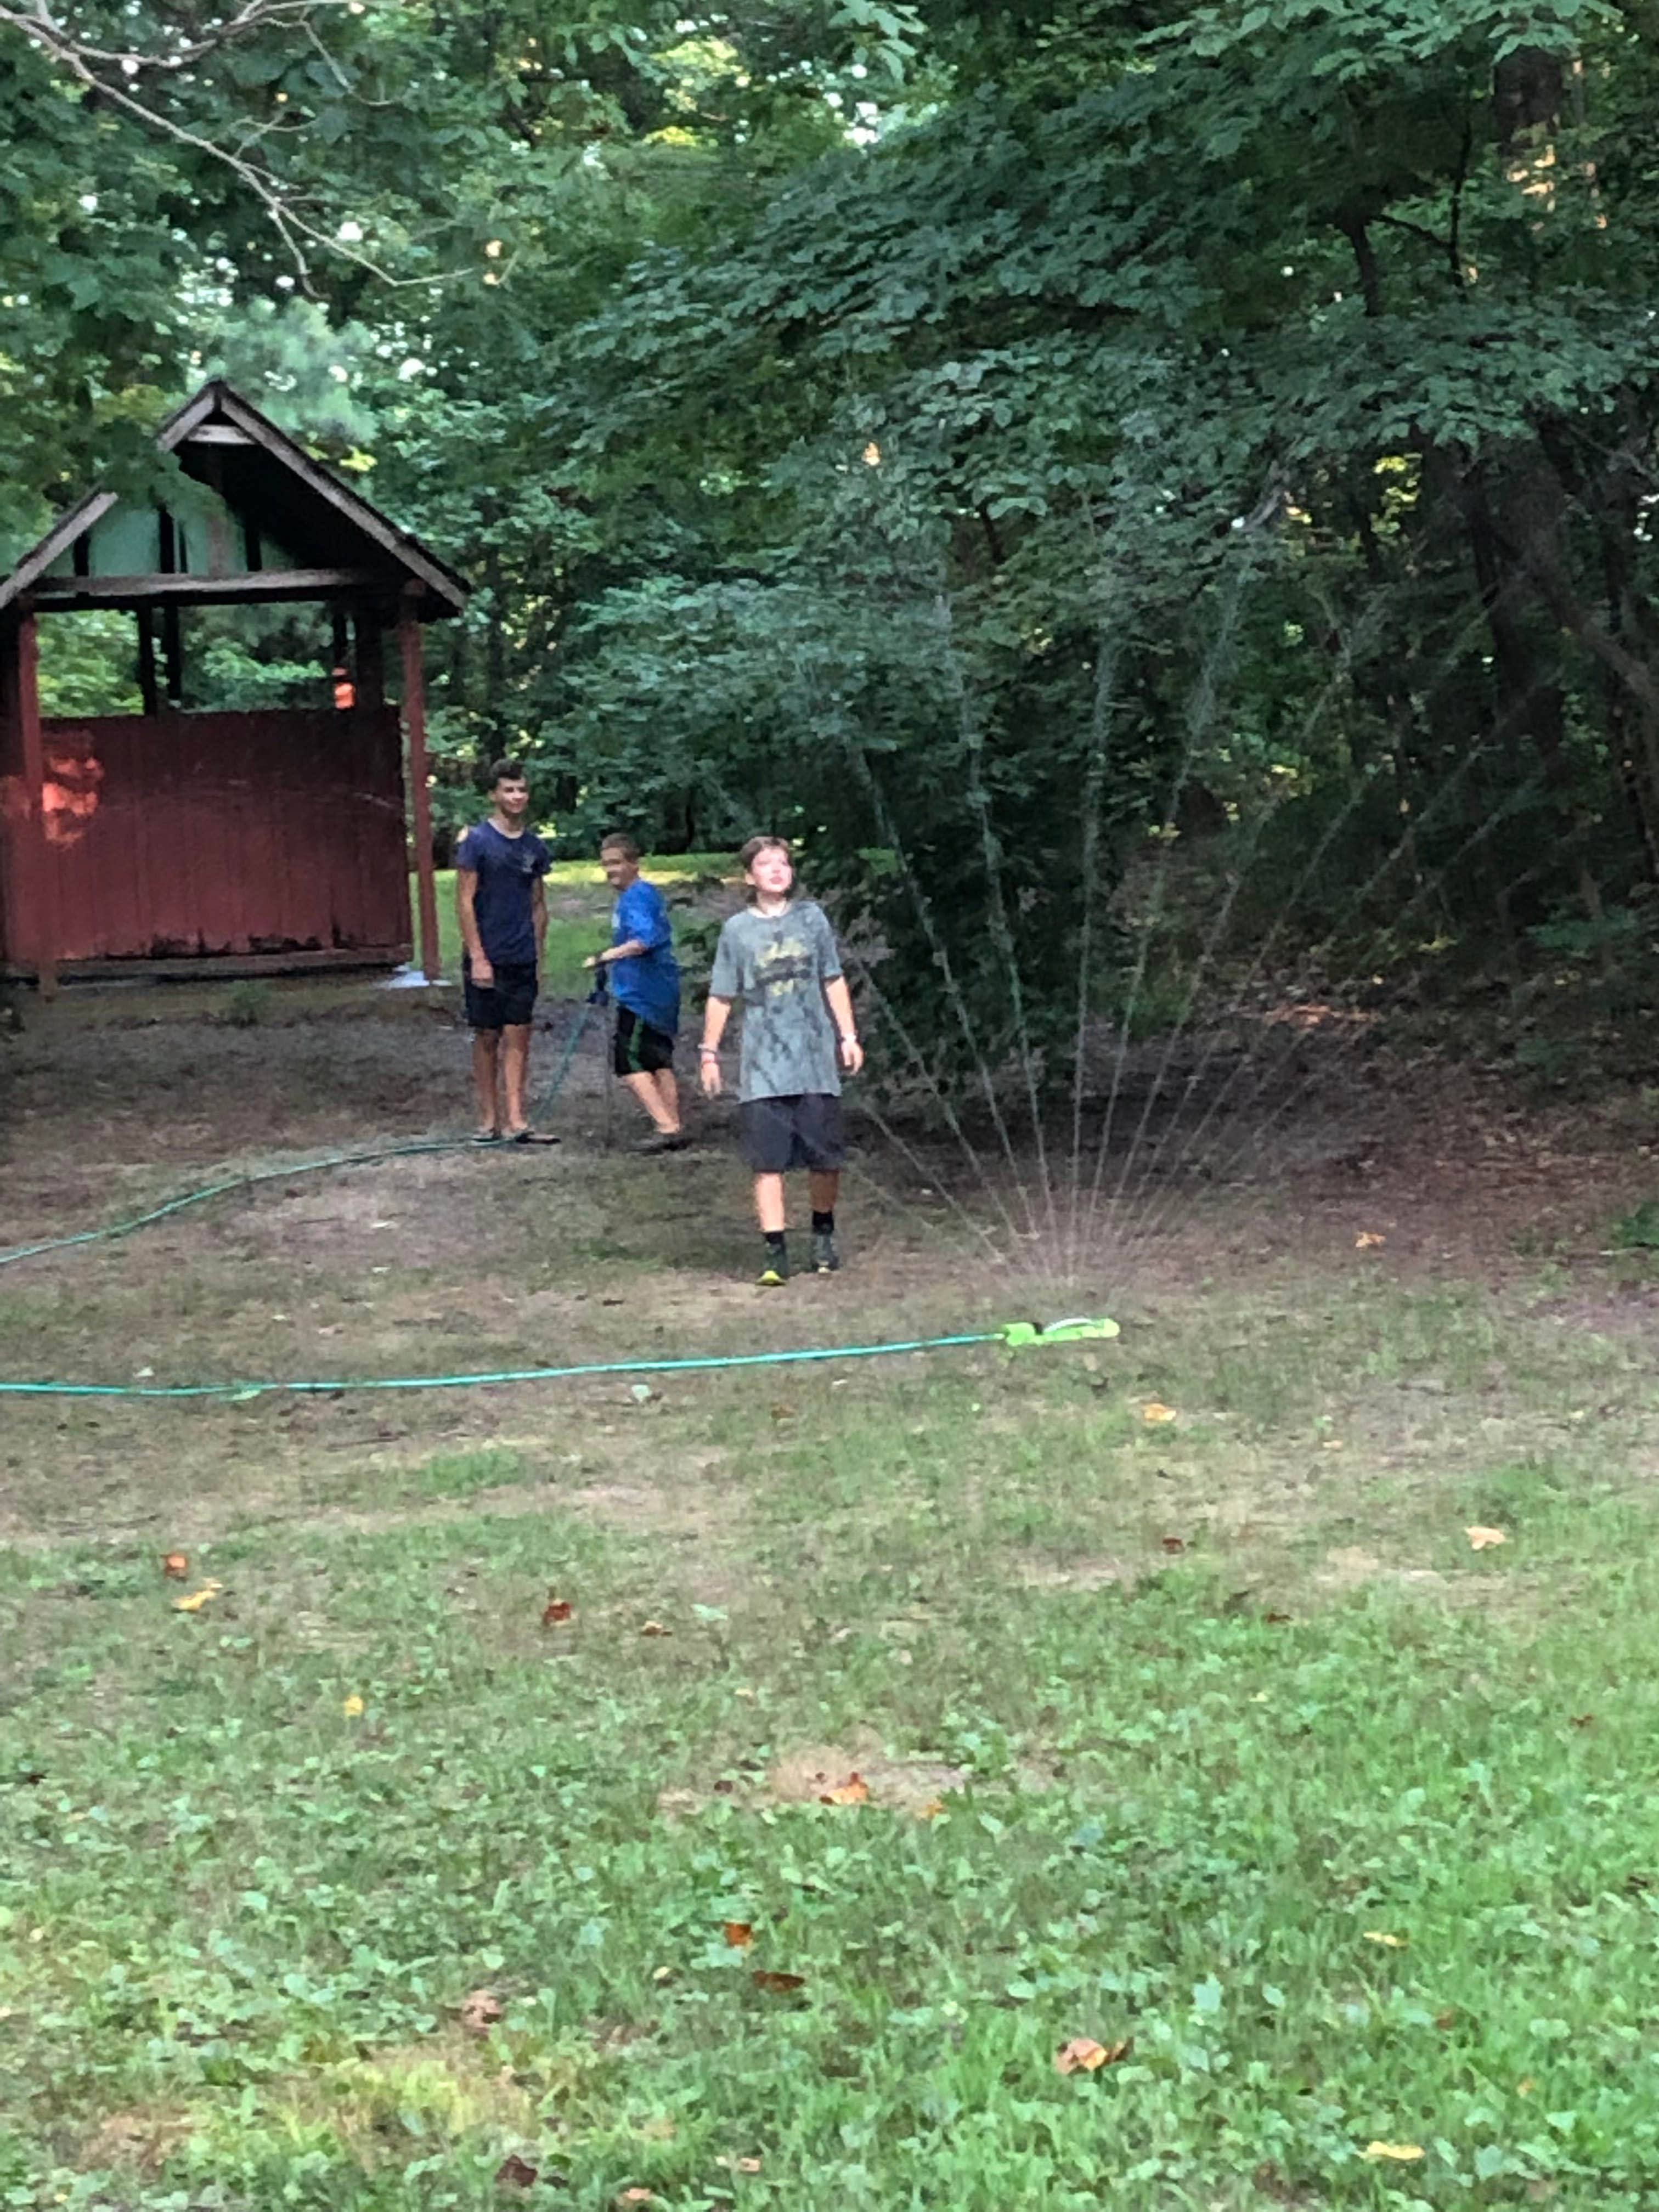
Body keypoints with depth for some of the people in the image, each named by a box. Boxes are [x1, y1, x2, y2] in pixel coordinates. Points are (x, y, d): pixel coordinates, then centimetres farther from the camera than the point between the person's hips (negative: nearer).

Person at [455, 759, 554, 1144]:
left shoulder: (534, 846, 10)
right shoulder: (476, 841, -6)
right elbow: (464, 902, -8)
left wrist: (538, 954, 10)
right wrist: (478, 958, -13)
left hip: (522, 960, 4)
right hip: (486, 959, -4)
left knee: (518, 1037, 1)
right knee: (487, 1037, 3)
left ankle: (515, 1121, 0)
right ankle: (489, 1119, 10)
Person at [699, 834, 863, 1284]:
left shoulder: (811, 918, 6)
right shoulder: (737, 930, 3)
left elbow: (833, 981, 12)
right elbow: (721, 997, 7)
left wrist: (848, 1036, 7)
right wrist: (710, 1053, 5)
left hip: (816, 1060, 1)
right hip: (762, 1066, -1)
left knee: (826, 1157, 5)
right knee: (767, 1160, -5)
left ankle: (823, 1235, 27)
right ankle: (774, 1250, -2)